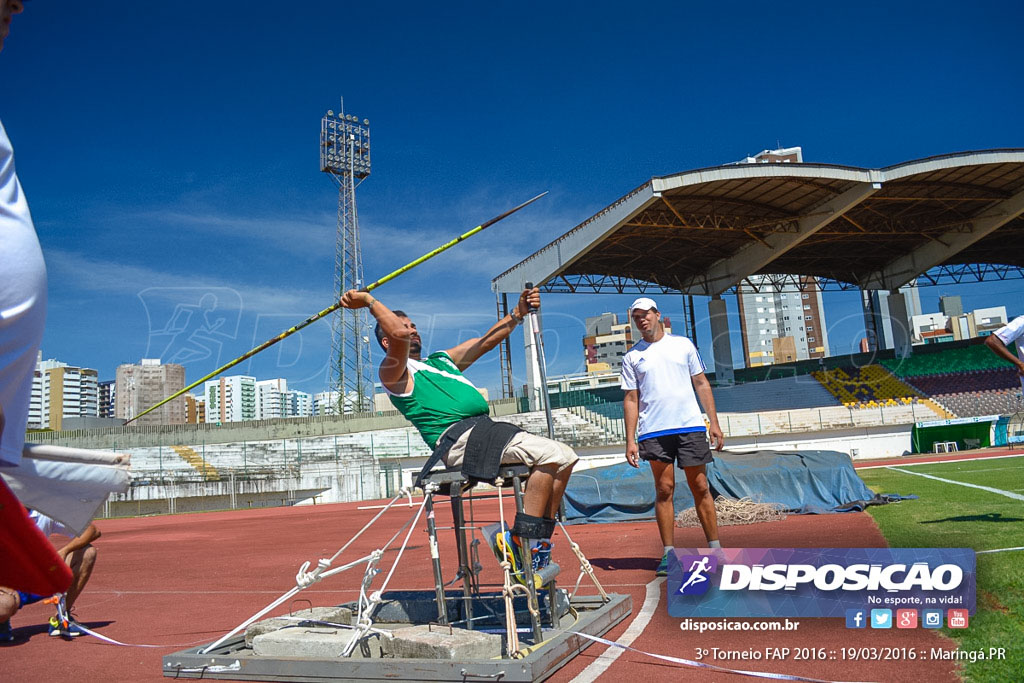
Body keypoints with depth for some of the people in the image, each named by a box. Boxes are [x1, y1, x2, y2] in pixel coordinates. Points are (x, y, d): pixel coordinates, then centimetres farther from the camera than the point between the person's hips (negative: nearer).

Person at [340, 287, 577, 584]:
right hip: (457, 437, -9)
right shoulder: (393, 371, 7)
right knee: (550, 454, -23)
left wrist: (518, 313, 23)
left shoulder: (441, 359, 33)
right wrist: (370, 300, -7)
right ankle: (524, 542, -18)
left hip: (485, 429, 9)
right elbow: (399, 336, -14)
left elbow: (487, 341, 31)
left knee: (565, 459, 0)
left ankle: (535, 544, 0)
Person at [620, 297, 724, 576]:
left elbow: (701, 384, 11)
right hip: (654, 431, 0)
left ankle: (715, 548, 10)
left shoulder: (683, 344, 11)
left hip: (691, 427, 0)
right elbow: (631, 400, 7)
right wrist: (630, 440, 0)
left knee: (700, 487, 2)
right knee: (664, 489, 0)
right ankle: (668, 554, 6)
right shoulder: (631, 357, 10)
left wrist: (714, 423, 4)